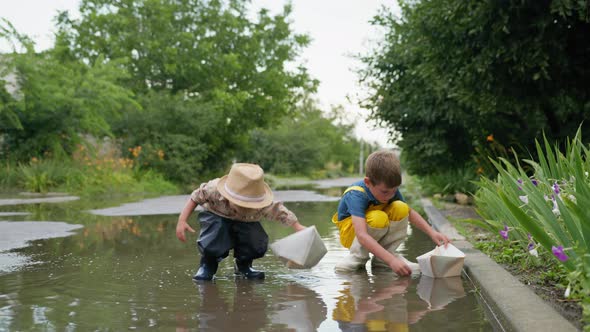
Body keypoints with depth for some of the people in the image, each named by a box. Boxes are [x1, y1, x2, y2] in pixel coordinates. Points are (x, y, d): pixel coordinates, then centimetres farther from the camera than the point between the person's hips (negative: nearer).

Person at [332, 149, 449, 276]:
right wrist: (391, 260, -53)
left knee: (401, 208, -22)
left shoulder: (390, 189, -17)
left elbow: (409, 212, -3)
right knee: (379, 218, -37)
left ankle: (380, 259, -11)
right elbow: (362, 236, -46)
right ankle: (358, 257, -12)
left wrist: (432, 233, -18)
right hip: (351, 232, -6)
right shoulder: (356, 195, -35)